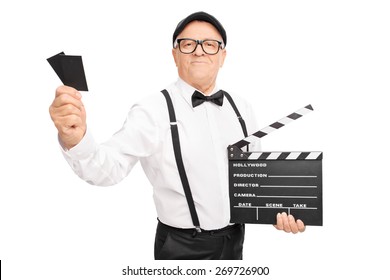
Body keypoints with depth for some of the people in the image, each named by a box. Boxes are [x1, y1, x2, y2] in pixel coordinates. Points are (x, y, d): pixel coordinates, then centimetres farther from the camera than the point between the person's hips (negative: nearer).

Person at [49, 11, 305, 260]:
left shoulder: (241, 108, 1)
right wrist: (75, 139, -47)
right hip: (182, 248, -5)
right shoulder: (153, 111, -16)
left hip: (235, 241, 5)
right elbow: (107, 168, -27)